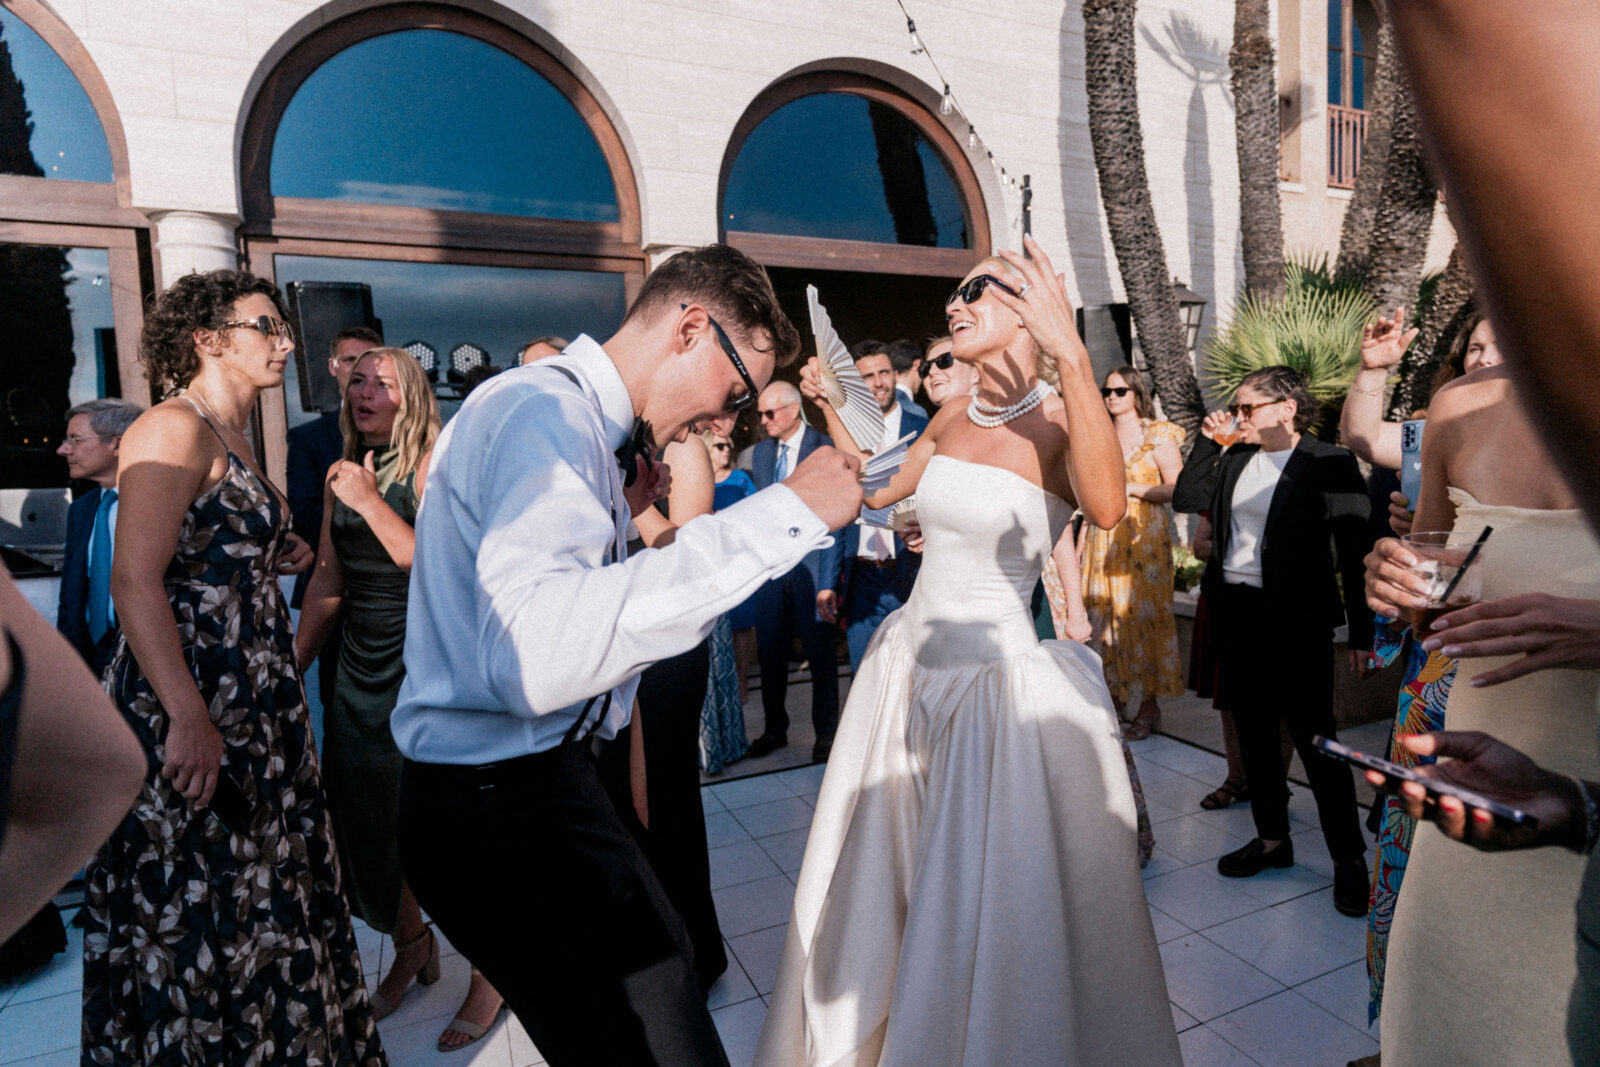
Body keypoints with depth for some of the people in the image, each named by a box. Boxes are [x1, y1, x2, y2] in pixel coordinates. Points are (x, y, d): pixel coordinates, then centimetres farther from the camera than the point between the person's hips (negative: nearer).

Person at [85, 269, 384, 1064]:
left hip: (251, 707, 9)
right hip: (193, 714, -9)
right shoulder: (173, 429, -12)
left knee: (256, 903, 17)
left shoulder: (231, 439, 16)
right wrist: (189, 719, -27)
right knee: (200, 918, 3)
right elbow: (133, 582, -22)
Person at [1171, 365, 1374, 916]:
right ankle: (1272, 839, 31)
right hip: (1235, 614, 6)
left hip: (1296, 621, -6)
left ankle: (1350, 859, 17)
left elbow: (1354, 552, -9)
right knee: (1253, 731, 15)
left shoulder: (1330, 464, -8)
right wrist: (1207, 440, 1)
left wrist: (1362, 629, -10)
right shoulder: (1234, 459, 9)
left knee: (1314, 736, 0)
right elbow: (1185, 499, 7)